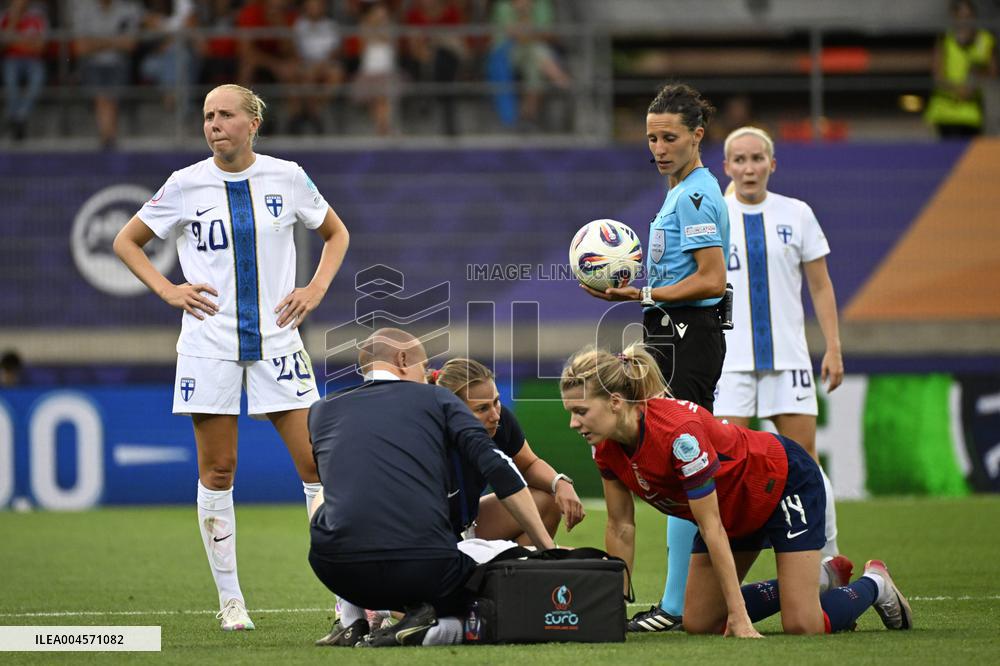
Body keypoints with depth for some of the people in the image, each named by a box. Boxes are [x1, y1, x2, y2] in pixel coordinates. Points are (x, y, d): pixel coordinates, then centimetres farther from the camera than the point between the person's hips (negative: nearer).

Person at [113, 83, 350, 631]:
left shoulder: (286, 177, 2)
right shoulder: (187, 185, 1)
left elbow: (335, 233, 17)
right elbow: (126, 242, 11)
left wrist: (317, 288, 2)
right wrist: (167, 290, -3)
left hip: (275, 337, 0)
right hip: (209, 340, 0)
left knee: (315, 462, -5)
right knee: (217, 471, 0)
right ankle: (229, 599, 9)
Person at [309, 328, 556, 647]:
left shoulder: (321, 411, 21)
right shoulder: (436, 398, 14)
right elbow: (499, 469, 3)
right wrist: (548, 549, 6)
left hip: (338, 570, 3)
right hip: (426, 570, -3)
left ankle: (350, 621, 18)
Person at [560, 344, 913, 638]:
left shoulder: (679, 433, -39)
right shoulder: (607, 446, -17)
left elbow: (711, 529, -33)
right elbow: (621, 527, -5)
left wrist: (739, 616, -29)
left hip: (784, 482, -8)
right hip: (735, 507, 8)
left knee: (803, 626, -16)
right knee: (698, 623, 5)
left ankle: (873, 584, 17)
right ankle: (817, 580, 23)